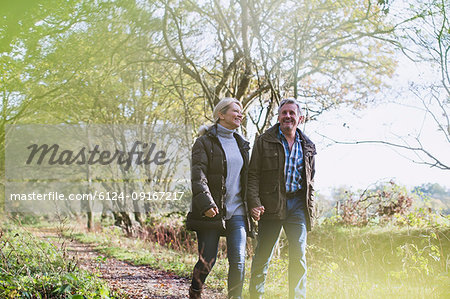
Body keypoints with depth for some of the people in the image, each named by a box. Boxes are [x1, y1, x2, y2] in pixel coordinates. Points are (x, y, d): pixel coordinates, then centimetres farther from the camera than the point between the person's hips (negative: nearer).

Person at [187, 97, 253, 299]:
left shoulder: (240, 143, 17)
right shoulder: (205, 142, -2)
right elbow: (198, 175, -12)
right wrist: (205, 203, -25)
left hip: (236, 210, 5)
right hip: (211, 211, -5)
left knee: (238, 259, -6)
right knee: (207, 260, -1)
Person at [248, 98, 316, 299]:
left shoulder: (307, 146, 13)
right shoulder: (264, 141, 2)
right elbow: (253, 175, -2)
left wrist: (310, 208, 12)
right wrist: (254, 203, -13)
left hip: (297, 204, 3)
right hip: (271, 204, -3)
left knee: (298, 255, -1)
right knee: (263, 255, 3)